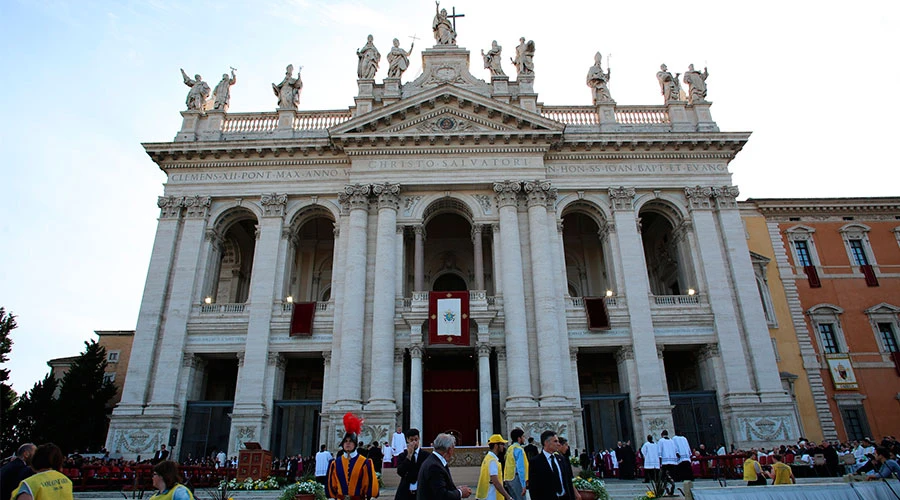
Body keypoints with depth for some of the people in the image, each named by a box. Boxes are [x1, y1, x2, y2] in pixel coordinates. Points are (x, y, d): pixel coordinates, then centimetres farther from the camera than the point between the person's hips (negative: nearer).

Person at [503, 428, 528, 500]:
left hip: (508, 478, 8)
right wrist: (523, 485, -20)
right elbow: (520, 468, -18)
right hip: (516, 478, -8)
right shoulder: (519, 449, -13)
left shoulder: (510, 448, 12)